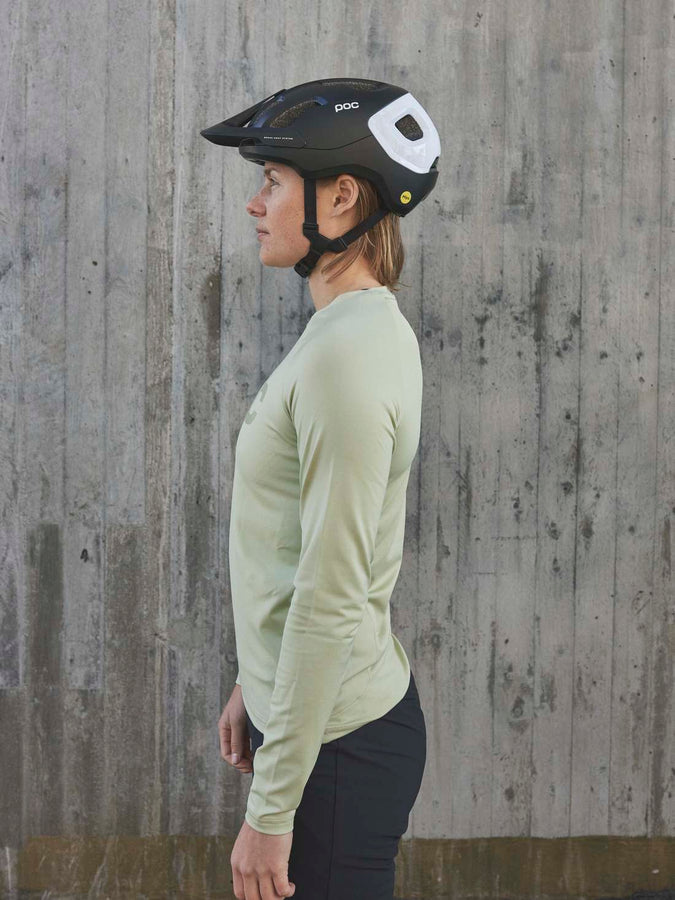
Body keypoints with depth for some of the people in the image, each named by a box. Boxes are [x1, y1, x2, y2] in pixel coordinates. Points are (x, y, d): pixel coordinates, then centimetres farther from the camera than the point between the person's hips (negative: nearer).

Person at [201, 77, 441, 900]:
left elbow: (331, 599, -25)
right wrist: (255, 684, 21)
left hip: (335, 743, -9)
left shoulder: (347, 356, -22)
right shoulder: (359, 329, 9)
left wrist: (270, 809, -21)